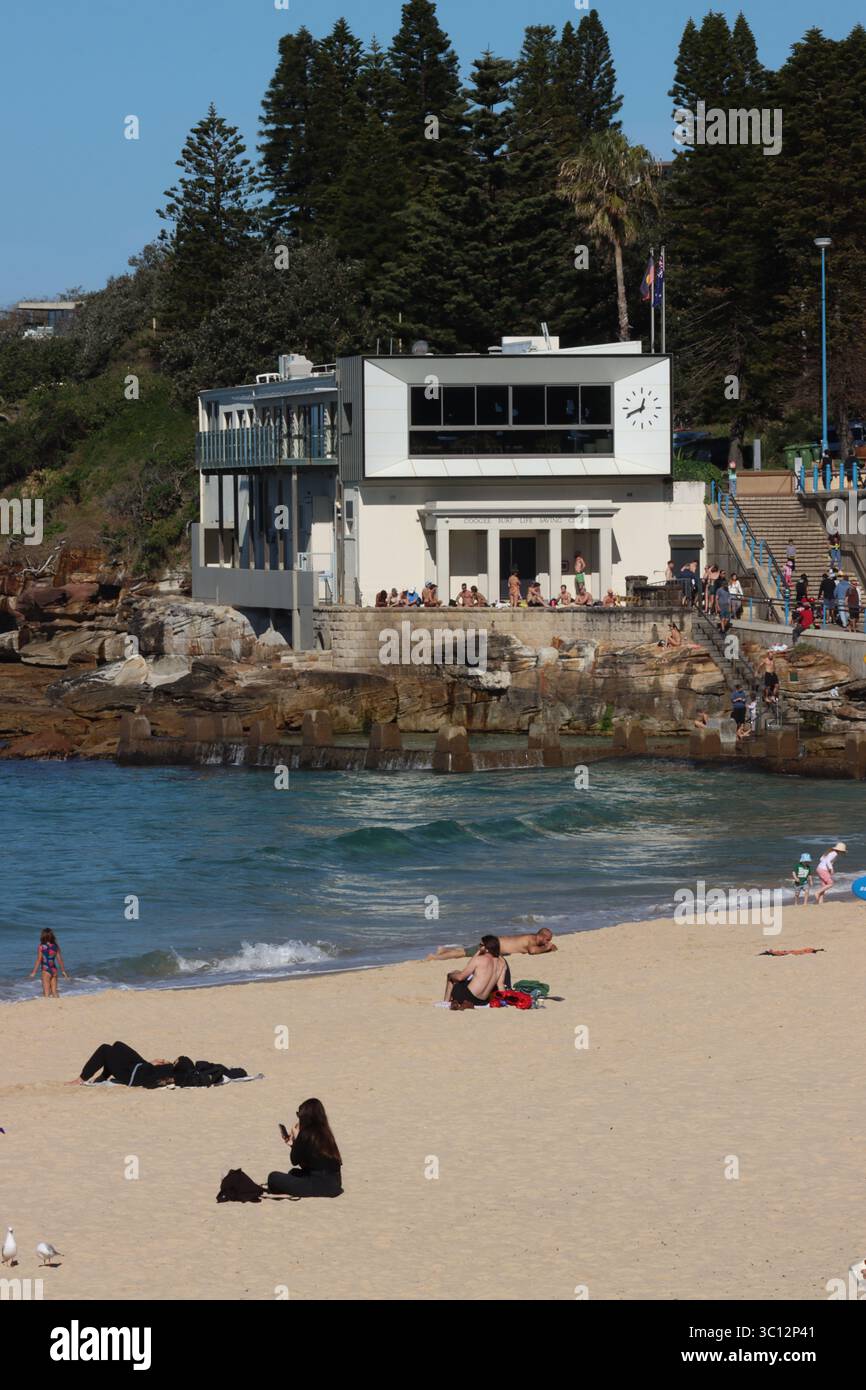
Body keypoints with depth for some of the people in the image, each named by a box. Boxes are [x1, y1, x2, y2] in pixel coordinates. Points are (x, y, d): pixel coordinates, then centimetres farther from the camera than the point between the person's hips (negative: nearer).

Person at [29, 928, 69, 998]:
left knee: (46, 993, 0)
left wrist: (33, 972, -4)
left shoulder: (42, 946, -11)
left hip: (46, 971, -4)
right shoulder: (56, 946, 1)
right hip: (54, 970, 4)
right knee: (54, 992, 12)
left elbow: (39, 960, -10)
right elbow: (60, 959, 5)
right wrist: (63, 971, 15)